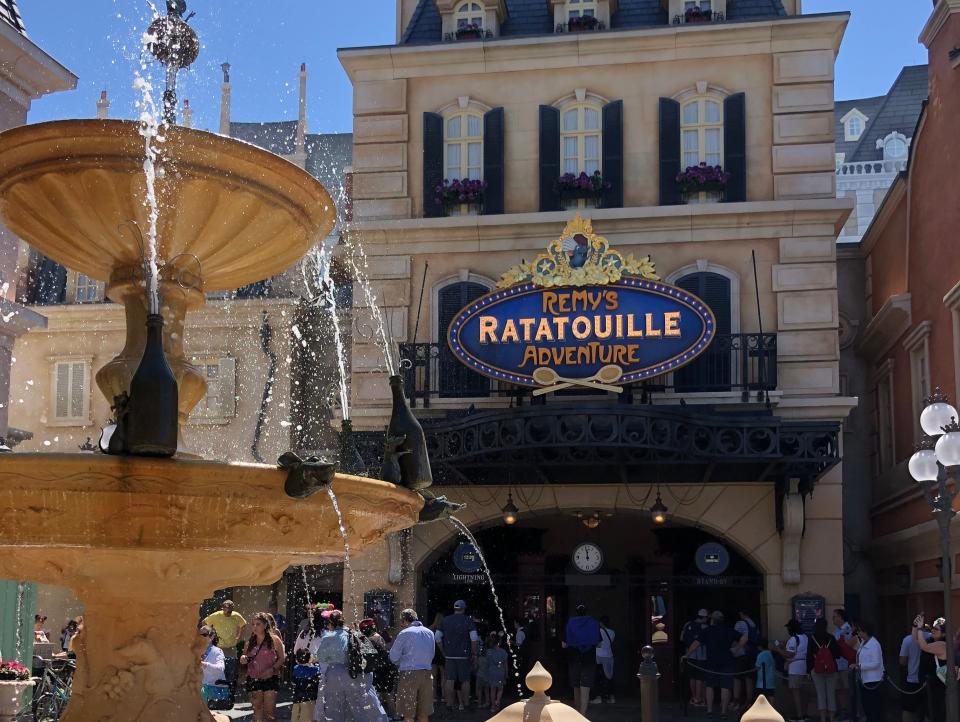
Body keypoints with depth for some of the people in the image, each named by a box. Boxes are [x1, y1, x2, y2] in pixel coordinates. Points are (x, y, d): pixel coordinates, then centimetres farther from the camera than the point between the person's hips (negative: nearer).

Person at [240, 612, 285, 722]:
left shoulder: (274, 640, 0)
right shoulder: (250, 642, 11)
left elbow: (282, 658, -3)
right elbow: (245, 665, 20)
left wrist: (272, 669, -17)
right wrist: (242, 660, -3)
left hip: (270, 679, -4)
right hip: (253, 679, 4)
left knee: (270, 710, -4)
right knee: (257, 709, 5)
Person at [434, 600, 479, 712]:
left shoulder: (445, 620, 7)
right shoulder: (468, 621, -4)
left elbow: (437, 637, 6)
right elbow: (474, 639, -13)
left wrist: (443, 651, 12)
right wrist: (474, 654, -6)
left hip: (449, 655, 2)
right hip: (464, 655, -2)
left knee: (449, 679, 3)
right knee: (465, 680, 6)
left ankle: (449, 703, 1)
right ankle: (465, 703, 9)